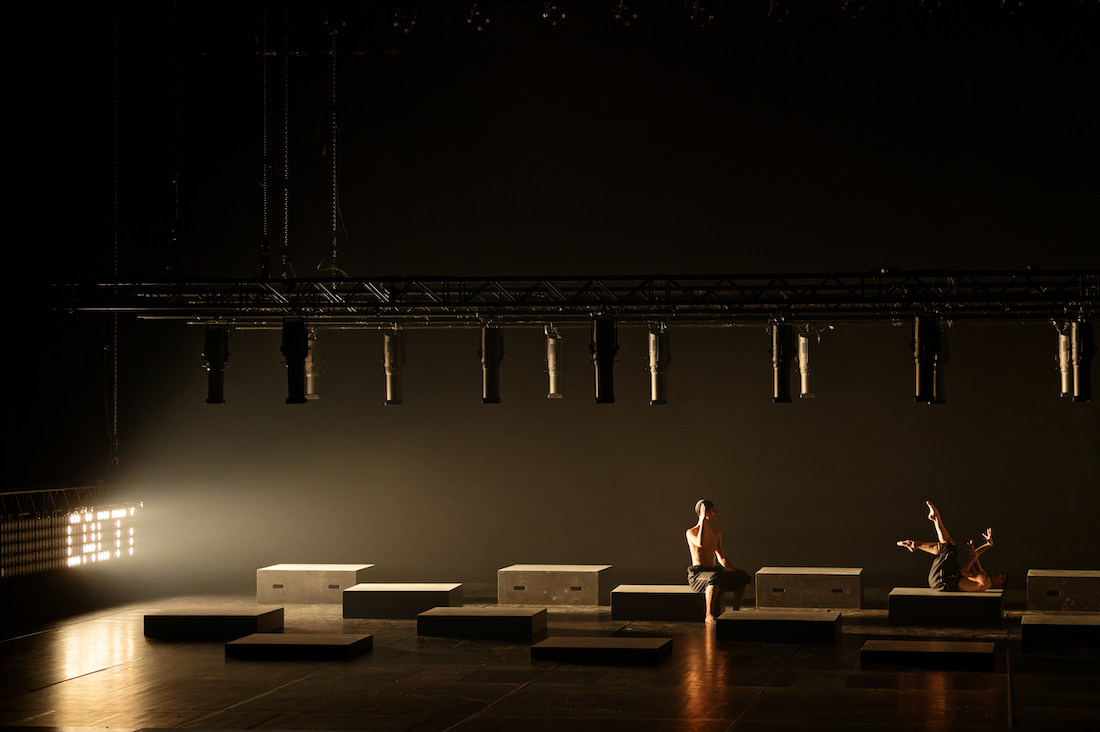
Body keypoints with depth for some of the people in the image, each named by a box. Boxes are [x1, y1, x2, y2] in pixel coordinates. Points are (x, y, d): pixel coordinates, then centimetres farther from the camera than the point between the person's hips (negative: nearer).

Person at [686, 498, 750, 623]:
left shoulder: (717, 533, 16)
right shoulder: (691, 532, -6)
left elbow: (722, 559, 22)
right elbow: (700, 543, -29)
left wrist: (735, 570, 5)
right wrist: (703, 520, -22)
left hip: (713, 570, 7)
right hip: (697, 574, -7)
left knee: (743, 576, -7)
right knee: (714, 577, -39)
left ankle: (736, 610, 1)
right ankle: (709, 615, -32)